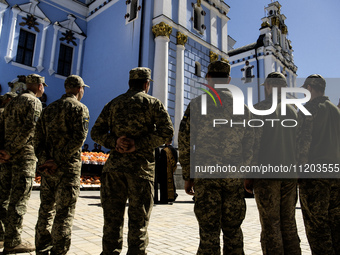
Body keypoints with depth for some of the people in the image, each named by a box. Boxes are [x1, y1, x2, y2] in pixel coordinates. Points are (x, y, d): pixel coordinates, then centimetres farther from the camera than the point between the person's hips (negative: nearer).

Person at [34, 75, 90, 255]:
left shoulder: (48, 109, 15)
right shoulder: (79, 108, -5)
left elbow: (38, 139, 7)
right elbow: (79, 138, -18)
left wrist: (44, 160, -3)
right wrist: (59, 162, -14)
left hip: (46, 168, 6)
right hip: (68, 168, -6)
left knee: (46, 209, 15)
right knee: (64, 212, -1)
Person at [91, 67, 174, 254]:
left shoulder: (114, 103, 15)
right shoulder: (153, 103, 3)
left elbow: (96, 132, 9)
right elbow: (166, 133, -10)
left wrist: (114, 142, -5)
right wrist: (139, 145, -10)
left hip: (114, 166, 4)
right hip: (141, 168, -3)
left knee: (112, 219, 11)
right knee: (138, 221, 6)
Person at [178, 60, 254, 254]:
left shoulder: (197, 104, 0)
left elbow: (185, 142, -3)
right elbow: (250, 145, 8)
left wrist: (188, 175, 4)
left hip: (205, 174, -2)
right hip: (234, 176, 3)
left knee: (208, 232, 4)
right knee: (233, 231, 14)